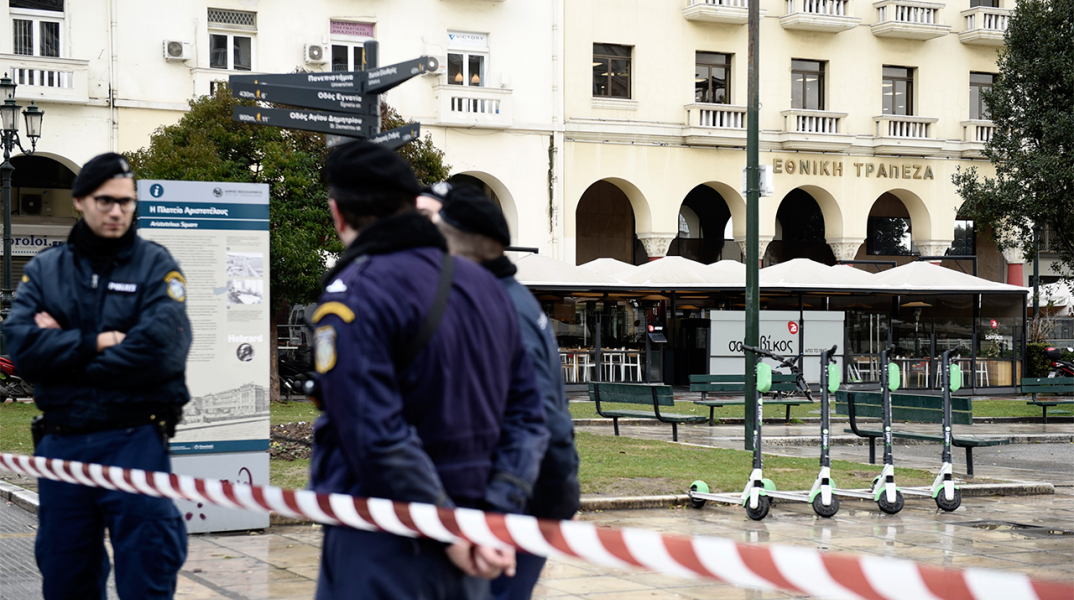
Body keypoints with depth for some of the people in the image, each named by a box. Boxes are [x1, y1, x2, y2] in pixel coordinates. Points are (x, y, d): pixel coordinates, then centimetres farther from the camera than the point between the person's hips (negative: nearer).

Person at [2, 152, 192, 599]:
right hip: (61, 443, 4)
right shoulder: (44, 269, 10)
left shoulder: (155, 265, 0)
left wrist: (64, 348, -9)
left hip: (133, 442, -3)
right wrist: (94, 343, -14)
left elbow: (161, 349, -15)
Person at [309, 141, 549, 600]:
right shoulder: (486, 286, 10)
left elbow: (378, 440, -21)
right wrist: (498, 512, -1)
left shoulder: (352, 297, -13)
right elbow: (526, 414, 7)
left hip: (382, 560, -7)